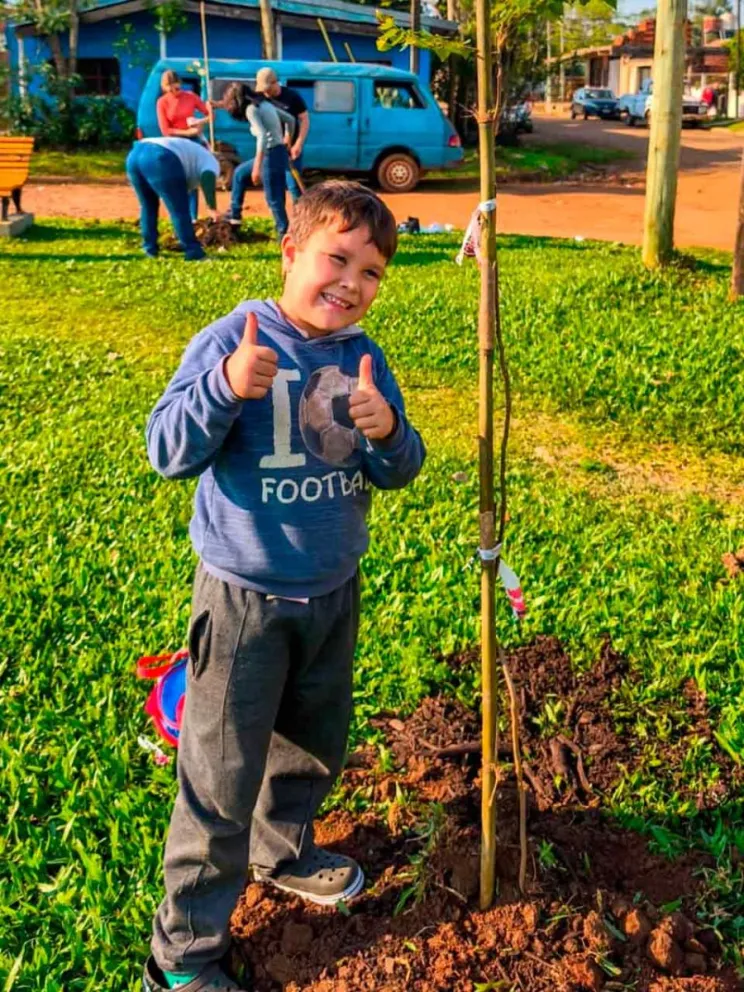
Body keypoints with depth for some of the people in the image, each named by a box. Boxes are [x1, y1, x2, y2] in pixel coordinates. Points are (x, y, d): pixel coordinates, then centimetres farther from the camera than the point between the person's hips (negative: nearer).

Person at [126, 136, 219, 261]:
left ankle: (150, 249, 29)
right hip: (158, 159, -8)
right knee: (180, 210, 1)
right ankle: (194, 253, 4)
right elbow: (207, 178, -9)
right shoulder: (210, 161, 16)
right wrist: (213, 208, -13)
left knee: (148, 205, 25)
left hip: (135, 154, 8)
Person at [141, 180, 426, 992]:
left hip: (333, 592, 6)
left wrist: (388, 432, -20)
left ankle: (282, 851, 52)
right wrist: (226, 388, -36)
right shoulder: (232, 342, -16)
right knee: (222, 777, 1)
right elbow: (167, 451, -19)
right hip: (245, 597, -6)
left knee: (315, 743, 24)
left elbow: (398, 472, 3)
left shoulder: (364, 359, 0)